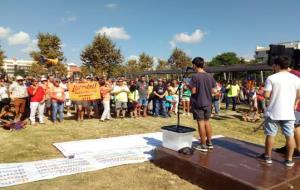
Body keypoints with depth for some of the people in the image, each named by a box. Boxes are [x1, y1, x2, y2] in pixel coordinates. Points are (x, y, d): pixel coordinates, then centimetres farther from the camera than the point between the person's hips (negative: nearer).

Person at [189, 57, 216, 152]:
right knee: (207, 122, 16)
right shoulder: (210, 76, 4)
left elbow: (193, 91, -16)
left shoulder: (195, 76, -14)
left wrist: (189, 86, 2)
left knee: (201, 123, 1)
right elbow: (213, 91, 7)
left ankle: (203, 145, 8)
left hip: (198, 103, -5)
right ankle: (209, 143, 24)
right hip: (207, 103, 6)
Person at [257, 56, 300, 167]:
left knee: (270, 134, 10)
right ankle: (289, 160, 17)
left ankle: (267, 156, 22)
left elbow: (266, 95, -12)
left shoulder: (271, 78, -9)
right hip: (289, 113, 3)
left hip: (273, 112, -2)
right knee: (290, 136, 11)